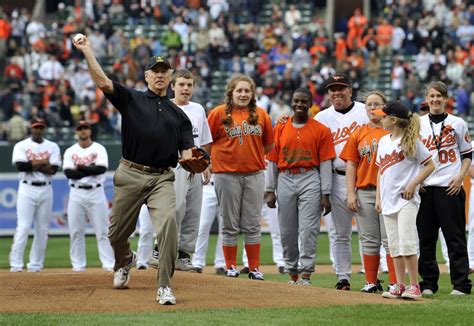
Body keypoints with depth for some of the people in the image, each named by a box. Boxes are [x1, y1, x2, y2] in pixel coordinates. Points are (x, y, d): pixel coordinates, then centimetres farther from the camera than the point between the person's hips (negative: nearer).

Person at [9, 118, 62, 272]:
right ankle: (16, 264, -11)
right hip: (27, 189, -3)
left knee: (42, 229, 3)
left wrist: (32, 165, -11)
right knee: (23, 227, -10)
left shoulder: (52, 147, 8)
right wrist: (43, 162, -8)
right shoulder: (21, 146, 2)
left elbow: (53, 169, -5)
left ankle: (35, 264, 9)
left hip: (46, 190, 3)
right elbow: (20, 166, -14)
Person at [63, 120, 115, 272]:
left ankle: (109, 264, -4)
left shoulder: (99, 149, 4)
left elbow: (102, 168, -13)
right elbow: (69, 173, -8)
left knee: (102, 230, -3)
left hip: (96, 192, -2)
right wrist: (91, 170, -13)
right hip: (76, 193, 2)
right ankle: (78, 265, 8)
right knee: (76, 231, 1)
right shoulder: (70, 151, 7)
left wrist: (81, 168, -11)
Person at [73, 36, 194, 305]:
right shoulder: (132, 99, 8)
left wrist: (191, 162, -15)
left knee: (168, 222, -25)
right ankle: (125, 261, 47)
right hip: (130, 175, 0)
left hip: (162, 179, 0)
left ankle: (165, 287, -22)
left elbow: (187, 152, 9)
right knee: (117, 232, 10)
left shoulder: (178, 114, 16)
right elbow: (103, 82, -7)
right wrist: (87, 51, -16)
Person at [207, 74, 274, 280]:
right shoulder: (219, 113, -2)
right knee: (230, 225, 5)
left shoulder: (261, 115, 6)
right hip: (227, 175, -2)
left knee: (252, 225, 5)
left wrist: (254, 156, 8)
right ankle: (230, 267, 13)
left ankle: (255, 268, 9)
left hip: (254, 174, 2)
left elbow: (269, 145, 15)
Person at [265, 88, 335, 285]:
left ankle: (306, 274, -6)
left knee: (308, 230, -9)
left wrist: (325, 194, -5)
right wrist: (270, 190, 5)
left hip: (310, 180, -3)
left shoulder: (320, 130, 3)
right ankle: (292, 274, 14)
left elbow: (325, 163, 0)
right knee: (287, 231, 5)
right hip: (285, 180, 3)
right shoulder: (280, 129, 11)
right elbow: (273, 161, 11)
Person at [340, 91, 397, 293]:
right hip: (364, 192, 3)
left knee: (390, 238, -5)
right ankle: (371, 282, 12)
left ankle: (395, 283, -4)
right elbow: (351, 165, 10)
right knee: (369, 240, 6)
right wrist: (351, 193, 0)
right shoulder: (359, 135, 12)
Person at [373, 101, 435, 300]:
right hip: (388, 200, 7)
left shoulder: (411, 141, -7)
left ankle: (414, 286, -9)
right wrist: (378, 197, 14)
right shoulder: (383, 141, 13)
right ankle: (400, 286, 12)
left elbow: (430, 165, -5)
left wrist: (413, 184, -14)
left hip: (406, 200, -7)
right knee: (394, 245, 7)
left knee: (407, 243, -13)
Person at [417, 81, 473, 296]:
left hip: (449, 188, -3)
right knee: (425, 237, 3)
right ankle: (428, 283, 11)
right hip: (424, 189, 3)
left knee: (455, 236, -3)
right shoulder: (418, 124, 10)